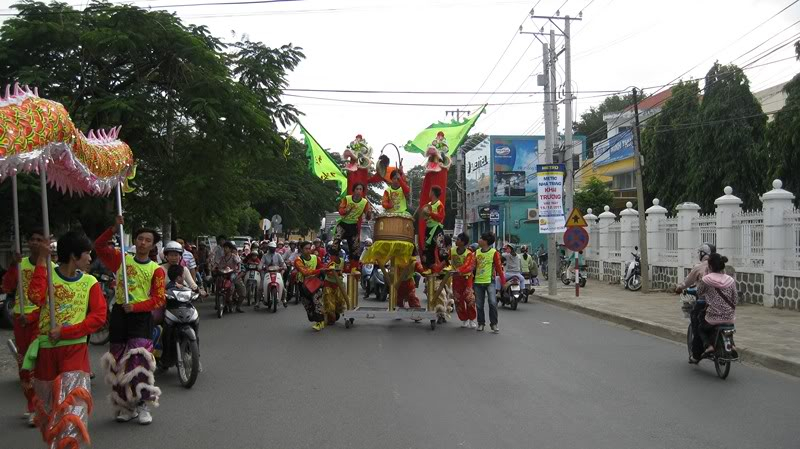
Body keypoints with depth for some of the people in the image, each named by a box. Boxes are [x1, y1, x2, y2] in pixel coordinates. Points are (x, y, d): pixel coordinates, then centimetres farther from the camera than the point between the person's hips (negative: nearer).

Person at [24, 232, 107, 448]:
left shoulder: (90, 282, 1)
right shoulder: (48, 274, 0)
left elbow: (99, 316, -9)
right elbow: (35, 297, -21)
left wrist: (65, 332, -17)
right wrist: (43, 259, -19)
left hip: (75, 348, -1)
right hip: (46, 348, 1)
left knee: (72, 405, -14)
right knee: (47, 404, 15)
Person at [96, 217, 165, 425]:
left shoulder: (156, 270, 2)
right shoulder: (121, 259, 10)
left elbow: (158, 300, -5)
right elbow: (99, 246, 0)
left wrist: (136, 306, -18)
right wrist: (114, 229, -12)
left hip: (141, 317, -3)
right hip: (119, 314, 3)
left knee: (139, 361, -14)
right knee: (119, 364, 8)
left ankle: (143, 407, -6)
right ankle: (127, 406, 20)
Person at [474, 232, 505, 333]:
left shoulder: (494, 252, -5)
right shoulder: (477, 252, 10)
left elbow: (499, 267, -3)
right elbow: (473, 266, 15)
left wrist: (503, 281, -5)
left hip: (489, 281, -5)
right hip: (478, 282, 5)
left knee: (493, 303, -13)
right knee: (479, 305, 8)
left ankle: (494, 324, -2)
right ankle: (481, 323, 20)